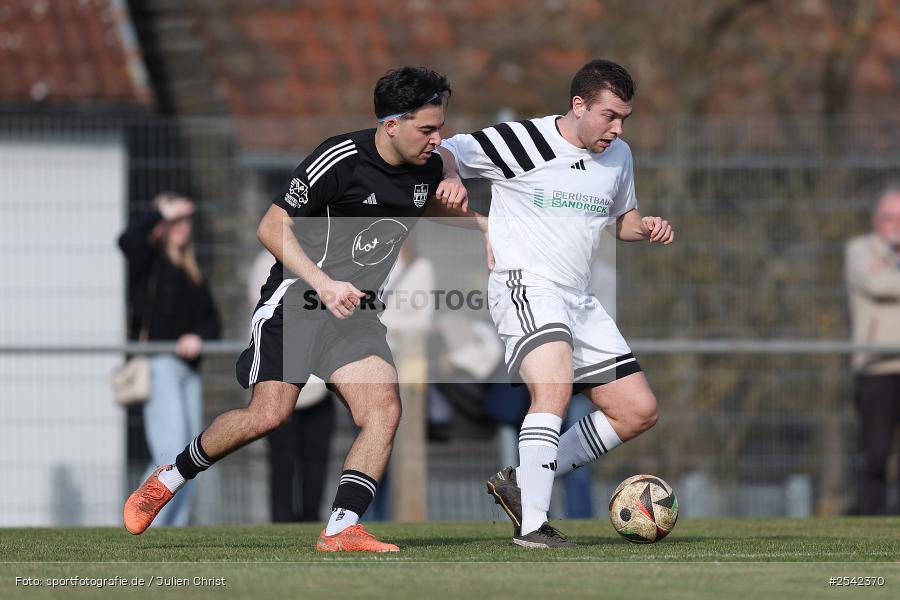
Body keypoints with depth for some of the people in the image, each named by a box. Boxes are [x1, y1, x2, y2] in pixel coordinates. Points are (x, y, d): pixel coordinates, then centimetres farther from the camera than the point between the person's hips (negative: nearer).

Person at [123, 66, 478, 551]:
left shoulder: (427, 166, 4)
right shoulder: (340, 160, -16)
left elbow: (431, 211, 29)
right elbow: (272, 228, -13)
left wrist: (451, 196, 5)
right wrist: (323, 284, -24)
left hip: (355, 312, 6)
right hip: (295, 301, -6)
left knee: (384, 410, -16)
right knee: (268, 416, -16)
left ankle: (341, 530, -18)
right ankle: (169, 479, 6)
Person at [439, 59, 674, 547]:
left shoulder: (618, 157, 12)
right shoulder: (521, 142, -8)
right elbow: (444, 153, -6)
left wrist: (645, 227, 5)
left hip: (577, 301, 8)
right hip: (525, 287, -8)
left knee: (639, 411, 5)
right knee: (555, 387, -32)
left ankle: (522, 482, 11)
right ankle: (532, 525, -31)